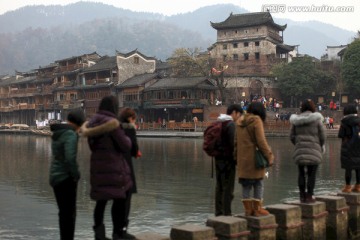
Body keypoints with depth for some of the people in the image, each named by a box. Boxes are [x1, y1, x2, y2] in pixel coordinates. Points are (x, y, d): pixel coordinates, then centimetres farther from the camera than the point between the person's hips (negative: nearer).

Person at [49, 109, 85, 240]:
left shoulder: (57, 133, 10)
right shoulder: (70, 135, -18)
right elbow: (70, 159, -27)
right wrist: (76, 176, -14)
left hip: (56, 177, 9)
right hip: (66, 178, -9)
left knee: (64, 212, 18)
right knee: (69, 214, -1)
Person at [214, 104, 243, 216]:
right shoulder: (230, 124, -15)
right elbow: (233, 143, -18)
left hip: (218, 159, 9)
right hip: (228, 160, -9)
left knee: (219, 187, 13)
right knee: (228, 188, -4)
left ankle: (218, 212, 19)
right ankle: (226, 214, -1)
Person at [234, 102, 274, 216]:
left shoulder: (240, 122, 10)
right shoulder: (256, 121, -11)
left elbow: (236, 141, 14)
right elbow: (261, 141, -16)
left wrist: (236, 156, 19)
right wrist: (269, 156, -10)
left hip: (242, 159, 6)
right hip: (254, 158, -6)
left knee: (246, 184, 11)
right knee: (258, 183, 5)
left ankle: (248, 209, 14)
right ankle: (257, 209, 7)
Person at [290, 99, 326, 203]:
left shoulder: (296, 120, 4)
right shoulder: (317, 119, -4)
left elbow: (292, 136, 7)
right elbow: (322, 135, -1)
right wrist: (322, 147, 16)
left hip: (300, 150, 3)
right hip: (313, 150, -3)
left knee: (301, 173, 9)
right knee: (312, 174, 3)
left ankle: (302, 196, 12)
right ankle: (309, 196, 3)